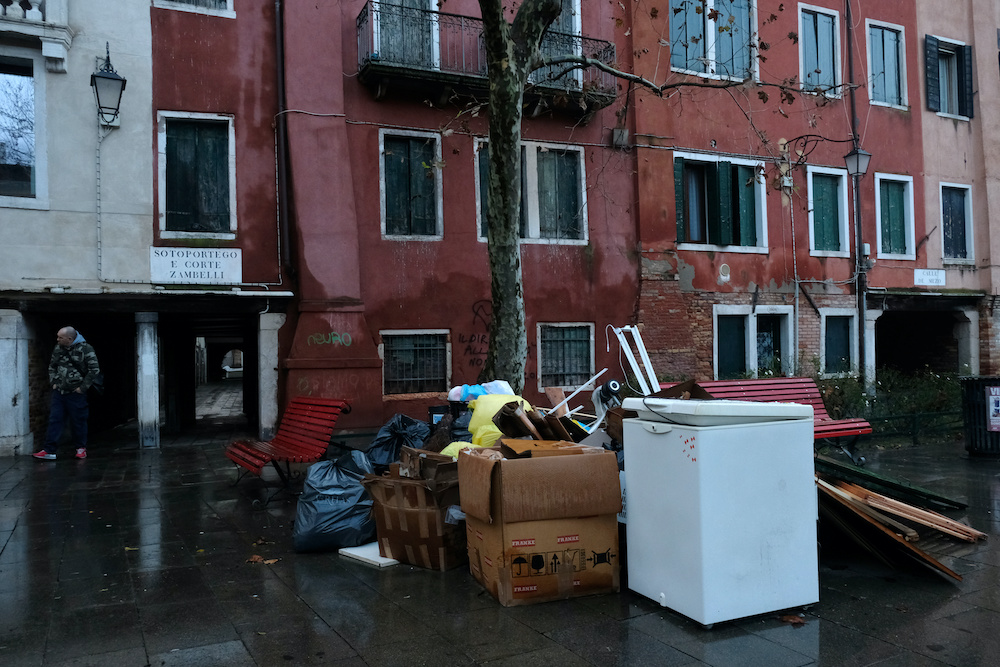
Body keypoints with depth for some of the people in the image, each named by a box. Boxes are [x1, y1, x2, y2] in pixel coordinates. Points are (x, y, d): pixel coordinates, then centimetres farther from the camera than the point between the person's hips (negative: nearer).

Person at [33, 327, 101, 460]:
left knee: (78, 422, 4)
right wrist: (53, 382, 10)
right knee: (54, 420, 2)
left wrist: (83, 387, -11)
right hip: (59, 392, 5)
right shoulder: (58, 348, 7)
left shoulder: (85, 349, -11)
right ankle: (49, 451, 4)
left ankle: (81, 448, 20)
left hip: (76, 393, -5)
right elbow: (52, 366, 23)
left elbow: (94, 369, -11)